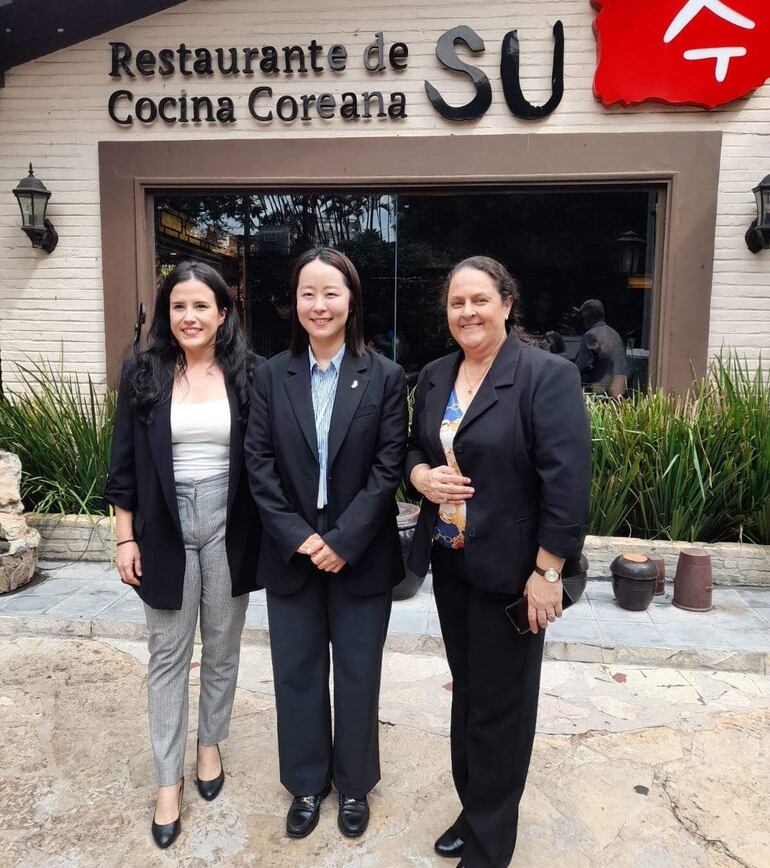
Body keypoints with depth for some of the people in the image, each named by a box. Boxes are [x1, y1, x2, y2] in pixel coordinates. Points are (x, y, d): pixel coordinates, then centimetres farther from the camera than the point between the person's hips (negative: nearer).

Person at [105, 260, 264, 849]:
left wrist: (268, 535, -1)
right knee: (169, 655, 10)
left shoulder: (250, 374, -3)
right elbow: (125, 464, 2)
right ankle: (169, 780, 26)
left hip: (229, 529, 0)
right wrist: (126, 538, -1)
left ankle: (211, 744, 39)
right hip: (165, 531, 0)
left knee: (222, 649, 15)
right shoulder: (143, 375, -1)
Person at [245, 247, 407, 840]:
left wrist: (343, 541, -15)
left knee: (357, 674, 14)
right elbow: (259, 464, -4)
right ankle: (306, 783, 39)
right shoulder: (273, 375, 0)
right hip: (291, 555, 2)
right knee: (296, 673, 15)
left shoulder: (385, 377, -6)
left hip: (361, 555, -1)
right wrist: (299, 537, -13)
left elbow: (388, 468, -10)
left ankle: (353, 783, 39)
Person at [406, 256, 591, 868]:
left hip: (510, 568, -6)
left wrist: (547, 572, -19)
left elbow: (567, 480, -18)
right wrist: (420, 473, -8)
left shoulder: (548, 375, -14)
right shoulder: (434, 376, 7)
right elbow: (415, 448, 16)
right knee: (467, 689, 19)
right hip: (449, 561, 6)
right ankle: (474, 807, 41)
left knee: (499, 702, 10)